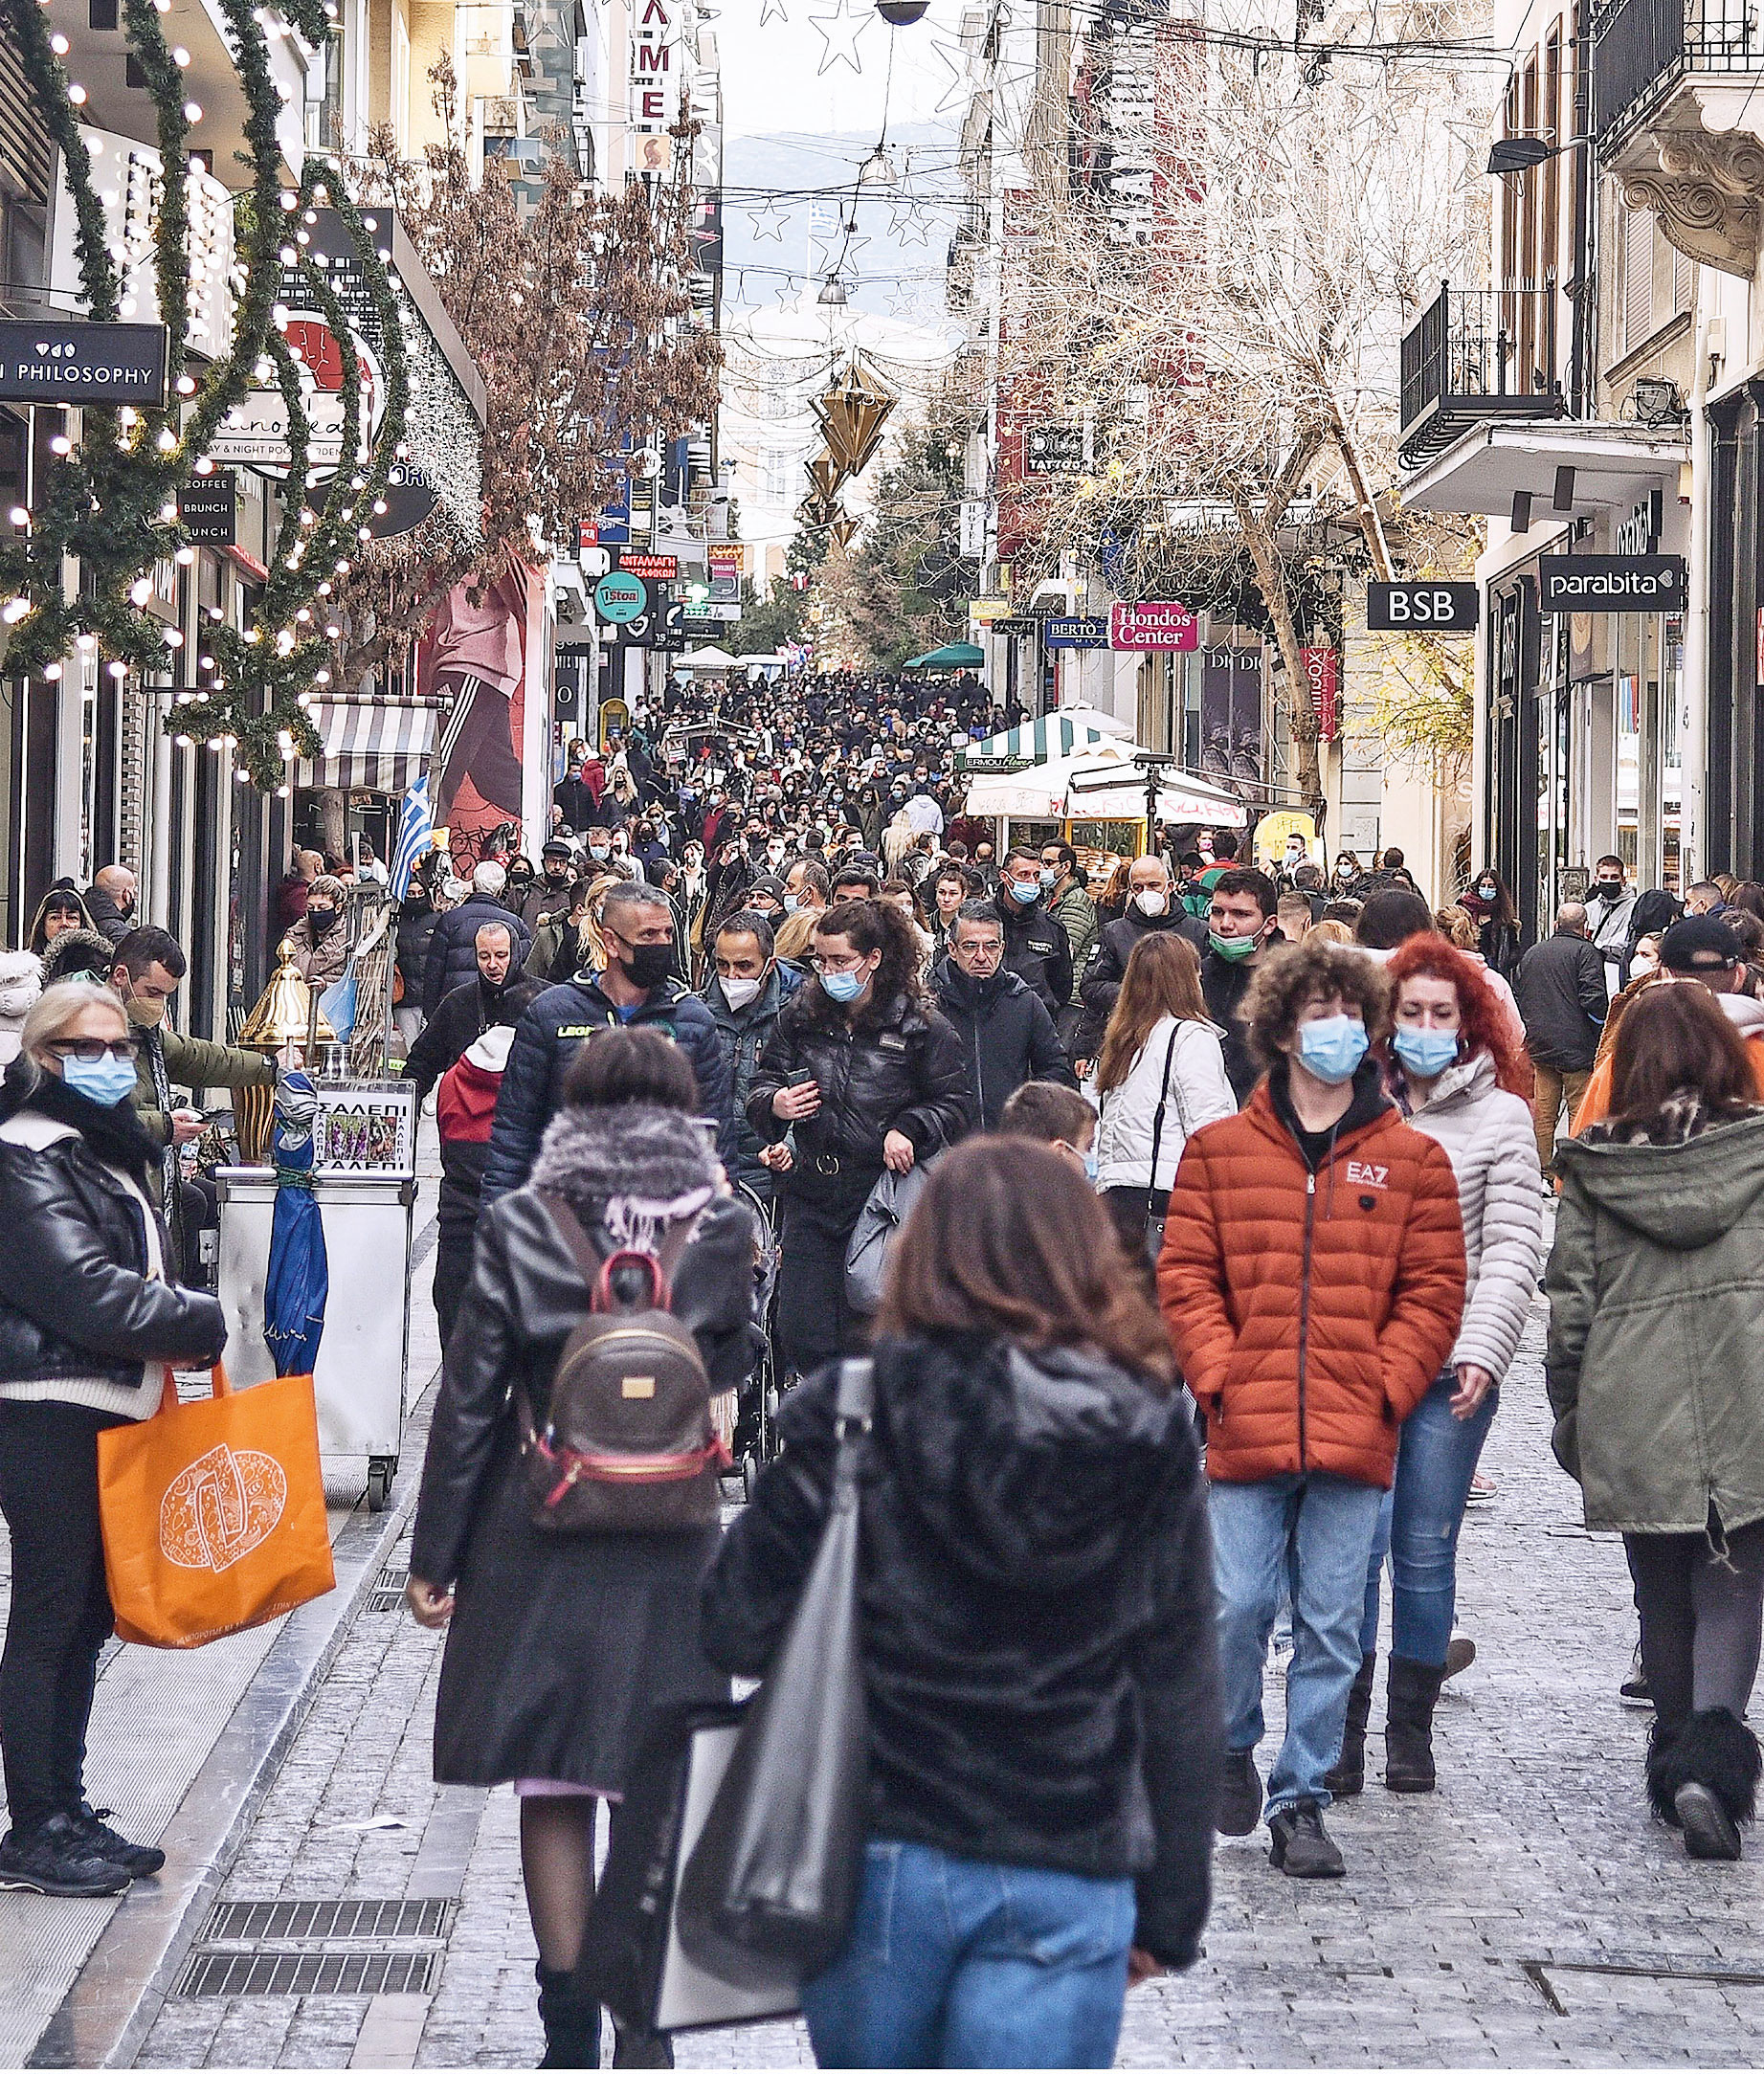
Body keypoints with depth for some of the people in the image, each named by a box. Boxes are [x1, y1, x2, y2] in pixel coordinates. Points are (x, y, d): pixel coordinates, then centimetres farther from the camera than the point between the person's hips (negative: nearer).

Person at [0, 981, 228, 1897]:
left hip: (108, 1410, 9)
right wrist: (202, 1322, -10)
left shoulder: (111, 1149, 17)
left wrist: (179, 1326, 2)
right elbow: (87, 1291, -20)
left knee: (84, 1616, 13)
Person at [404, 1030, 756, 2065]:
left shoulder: (519, 1225, -8)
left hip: (539, 1541, -1)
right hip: (670, 1548, 1)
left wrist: (435, 1553, 1)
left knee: (553, 1792, 9)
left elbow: (470, 1400, -7)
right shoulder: (724, 1228, -7)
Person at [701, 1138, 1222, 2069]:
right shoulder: (1151, 1451, 0)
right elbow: (1183, 1706, 3)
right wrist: (1169, 1910, 13)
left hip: (878, 1861, 0)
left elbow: (737, 1627, -5)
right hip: (1067, 1885, 0)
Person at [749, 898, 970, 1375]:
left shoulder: (919, 1026, -2)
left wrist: (909, 1130, -15)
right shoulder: (800, 1015, 7)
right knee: (801, 1338, 1)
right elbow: (762, 1082, 16)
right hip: (811, 1200, 3)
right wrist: (774, 1103, -7)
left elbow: (956, 1103, 3)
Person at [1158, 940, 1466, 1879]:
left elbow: (1433, 1292, 6)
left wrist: (1383, 1389, -5)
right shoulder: (1219, 1150, 7)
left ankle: (1300, 1802, 13)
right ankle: (1231, 1748, 23)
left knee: (1331, 1626, 3)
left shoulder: (1413, 1160, 8)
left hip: (1355, 1440, 1)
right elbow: (1186, 1277, 5)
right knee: (1238, 1606, -5)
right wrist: (1220, 1378, -6)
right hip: (1247, 1434, -1)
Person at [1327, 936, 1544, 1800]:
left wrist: (1482, 1352, -10)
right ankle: (1342, 1735, 3)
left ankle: (1411, 1736, 15)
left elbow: (1513, 1248, 1)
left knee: (1426, 1550, 4)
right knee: (1356, 1542, -4)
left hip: (1451, 1365, -1)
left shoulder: (1500, 1115, 5)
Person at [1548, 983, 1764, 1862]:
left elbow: (1568, 1303, 3)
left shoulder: (1593, 1171, 1)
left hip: (1634, 1424, 1)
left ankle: (1679, 1764, 24)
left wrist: (1570, 1418, 13)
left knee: (1663, 1600, 16)